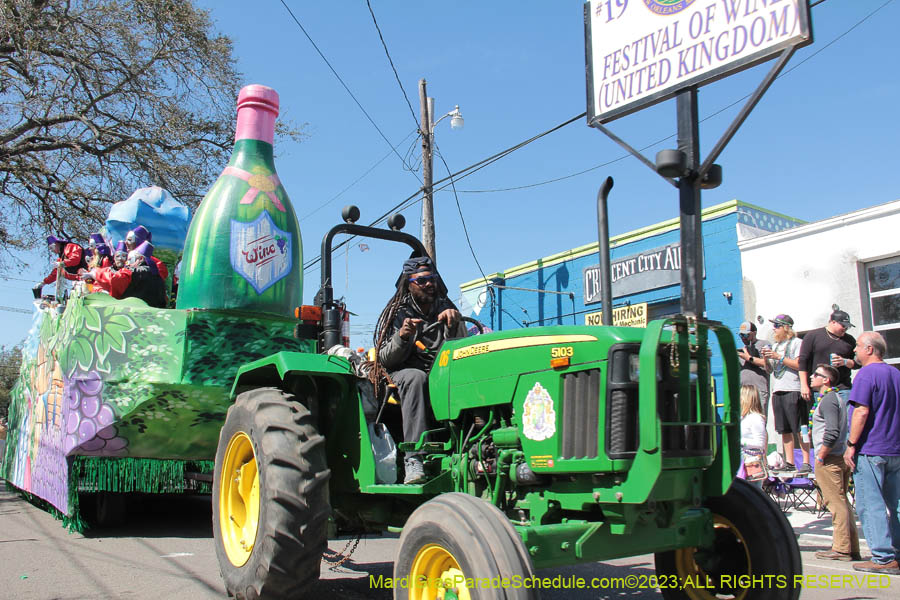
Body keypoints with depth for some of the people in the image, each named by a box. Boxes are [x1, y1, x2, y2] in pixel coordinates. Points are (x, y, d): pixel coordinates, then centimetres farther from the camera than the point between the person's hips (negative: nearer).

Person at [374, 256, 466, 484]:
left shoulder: (445, 309, 11)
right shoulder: (398, 313, 3)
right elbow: (385, 359, -4)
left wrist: (454, 325, -17)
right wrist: (402, 336, -23)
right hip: (404, 371, -2)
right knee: (415, 377, -39)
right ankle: (413, 458, -44)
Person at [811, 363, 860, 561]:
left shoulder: (827, 400, -13)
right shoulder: (838, 398, 18)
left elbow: (832, 432, -23)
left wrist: (821, 456, -16)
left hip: (829, 459, -10)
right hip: (841, 457, 10)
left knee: (836, 502, -6)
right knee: (842, 502, 12)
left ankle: (841, 549, -3)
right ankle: (851, 548, 16)